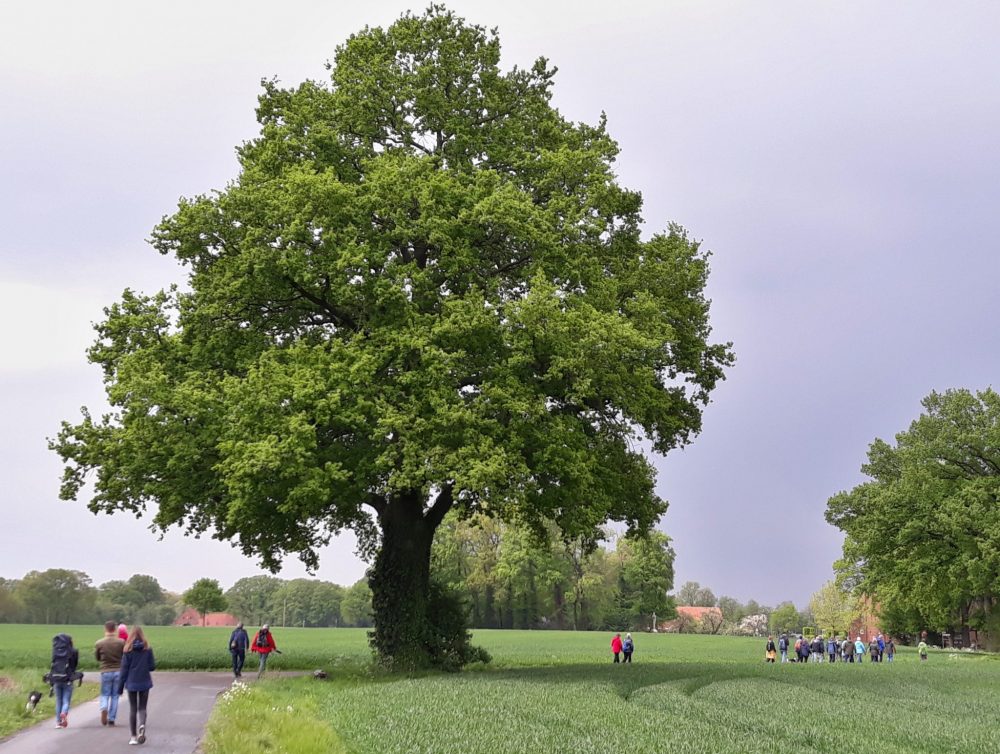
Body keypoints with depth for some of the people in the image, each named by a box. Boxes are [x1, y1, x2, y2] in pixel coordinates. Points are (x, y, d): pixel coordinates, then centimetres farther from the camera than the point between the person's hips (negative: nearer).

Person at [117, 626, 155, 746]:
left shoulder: (128, 650, -7)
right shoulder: (147, 649, -4)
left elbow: (124, 669, -5)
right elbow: (152, 667, -2)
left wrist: (120, 687, 1)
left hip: (131, 683, 0)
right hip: (144, 683, 1)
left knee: (132, 709, 10)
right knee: (142, 708, 9)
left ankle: (134, 736, 11)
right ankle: (142, 726, -20)